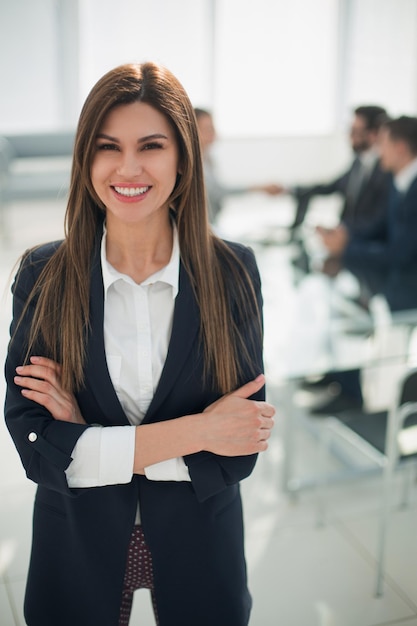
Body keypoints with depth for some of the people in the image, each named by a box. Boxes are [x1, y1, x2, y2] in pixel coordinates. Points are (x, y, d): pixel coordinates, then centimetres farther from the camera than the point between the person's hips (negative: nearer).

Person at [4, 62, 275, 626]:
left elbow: (241, 451, -13)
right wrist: (195, 432, -22)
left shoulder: (232, 272, -12)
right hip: (77, 546, 0)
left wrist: (91, 440, -20)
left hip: (197, 543, 0)